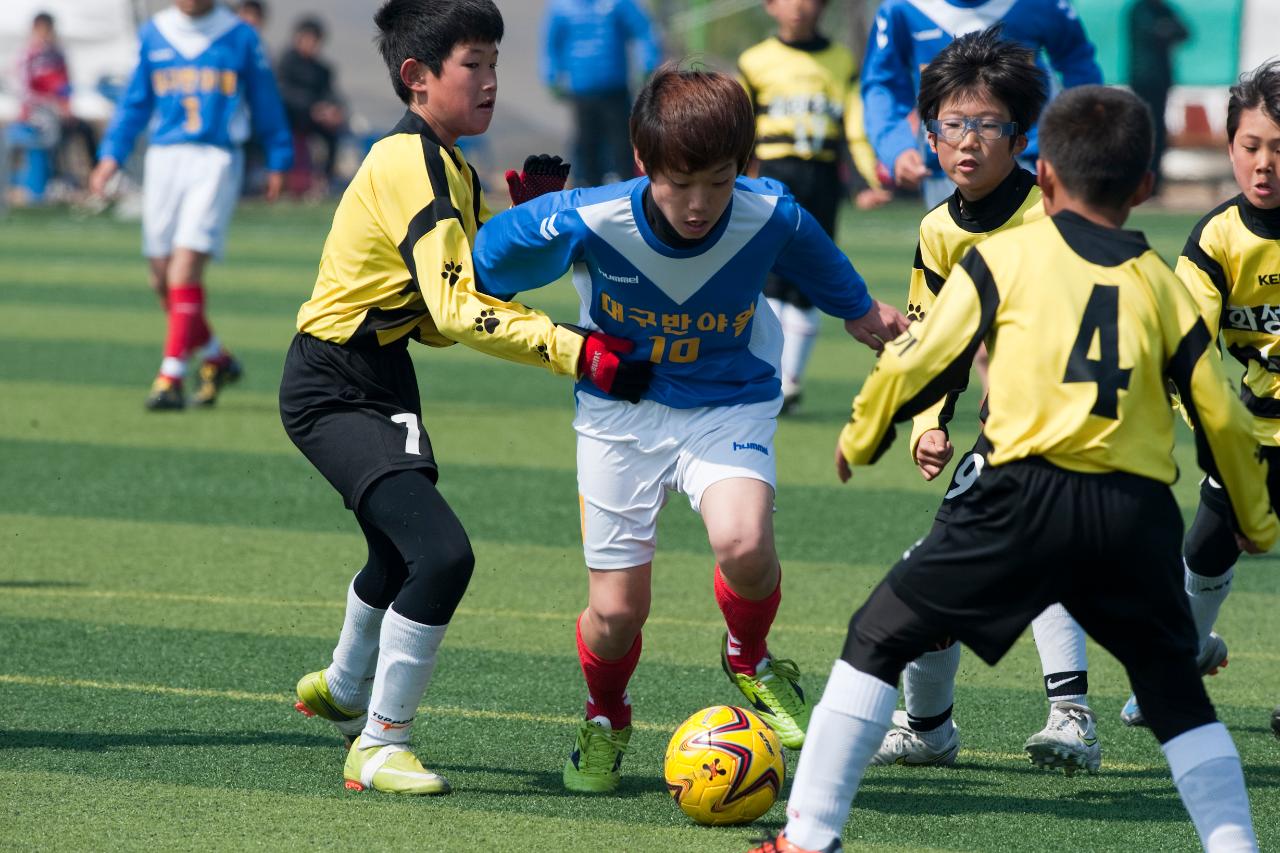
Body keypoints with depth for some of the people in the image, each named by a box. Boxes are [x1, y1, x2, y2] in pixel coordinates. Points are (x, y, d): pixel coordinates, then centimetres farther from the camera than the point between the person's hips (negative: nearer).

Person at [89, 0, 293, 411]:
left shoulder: (239, 37, 1)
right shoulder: (154, 35, 9)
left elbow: (265, 102, 9)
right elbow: (135, 101, 14)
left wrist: (278, 161, 11)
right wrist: (111, 154, 6)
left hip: (216, 161, -4)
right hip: (164, 159, 4)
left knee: (185, 270, -16)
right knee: (163, 276, 5)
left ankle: (171, 378, -16)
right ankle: (216, 357, 25)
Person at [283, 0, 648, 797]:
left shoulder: (447, 168, 11)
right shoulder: (409, 166, -20)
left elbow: (438, 318, 6)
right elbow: (456, 310, -28)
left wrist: (522, 215, 0)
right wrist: (577, 352, -35)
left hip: (378, 382, 11)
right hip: (335, 392, -11)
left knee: (403, 553, 32)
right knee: (442, 554, -24)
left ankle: (343, 688, 60)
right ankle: (379, 746, -12)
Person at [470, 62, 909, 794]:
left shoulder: (771, 218, -22)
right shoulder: (587, 223, -26)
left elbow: (830, 276, 3)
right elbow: (485, 268, -5)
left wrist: (865, 315, 20)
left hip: (730, 404, 0)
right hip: (621, 409, 0)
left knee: (743, 544, -30)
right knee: (616, 610, -2)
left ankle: (750, 658, 5)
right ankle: (606, 720, 34)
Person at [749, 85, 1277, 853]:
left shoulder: (1005, 256, 7)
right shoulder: (1162, 284, 14)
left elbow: (920, 363, 6)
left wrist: (860, 438, 24)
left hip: (1030, 500, -3)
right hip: (1139, 514, 3)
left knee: (879, 639, 8)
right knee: (1175, 692, 21)